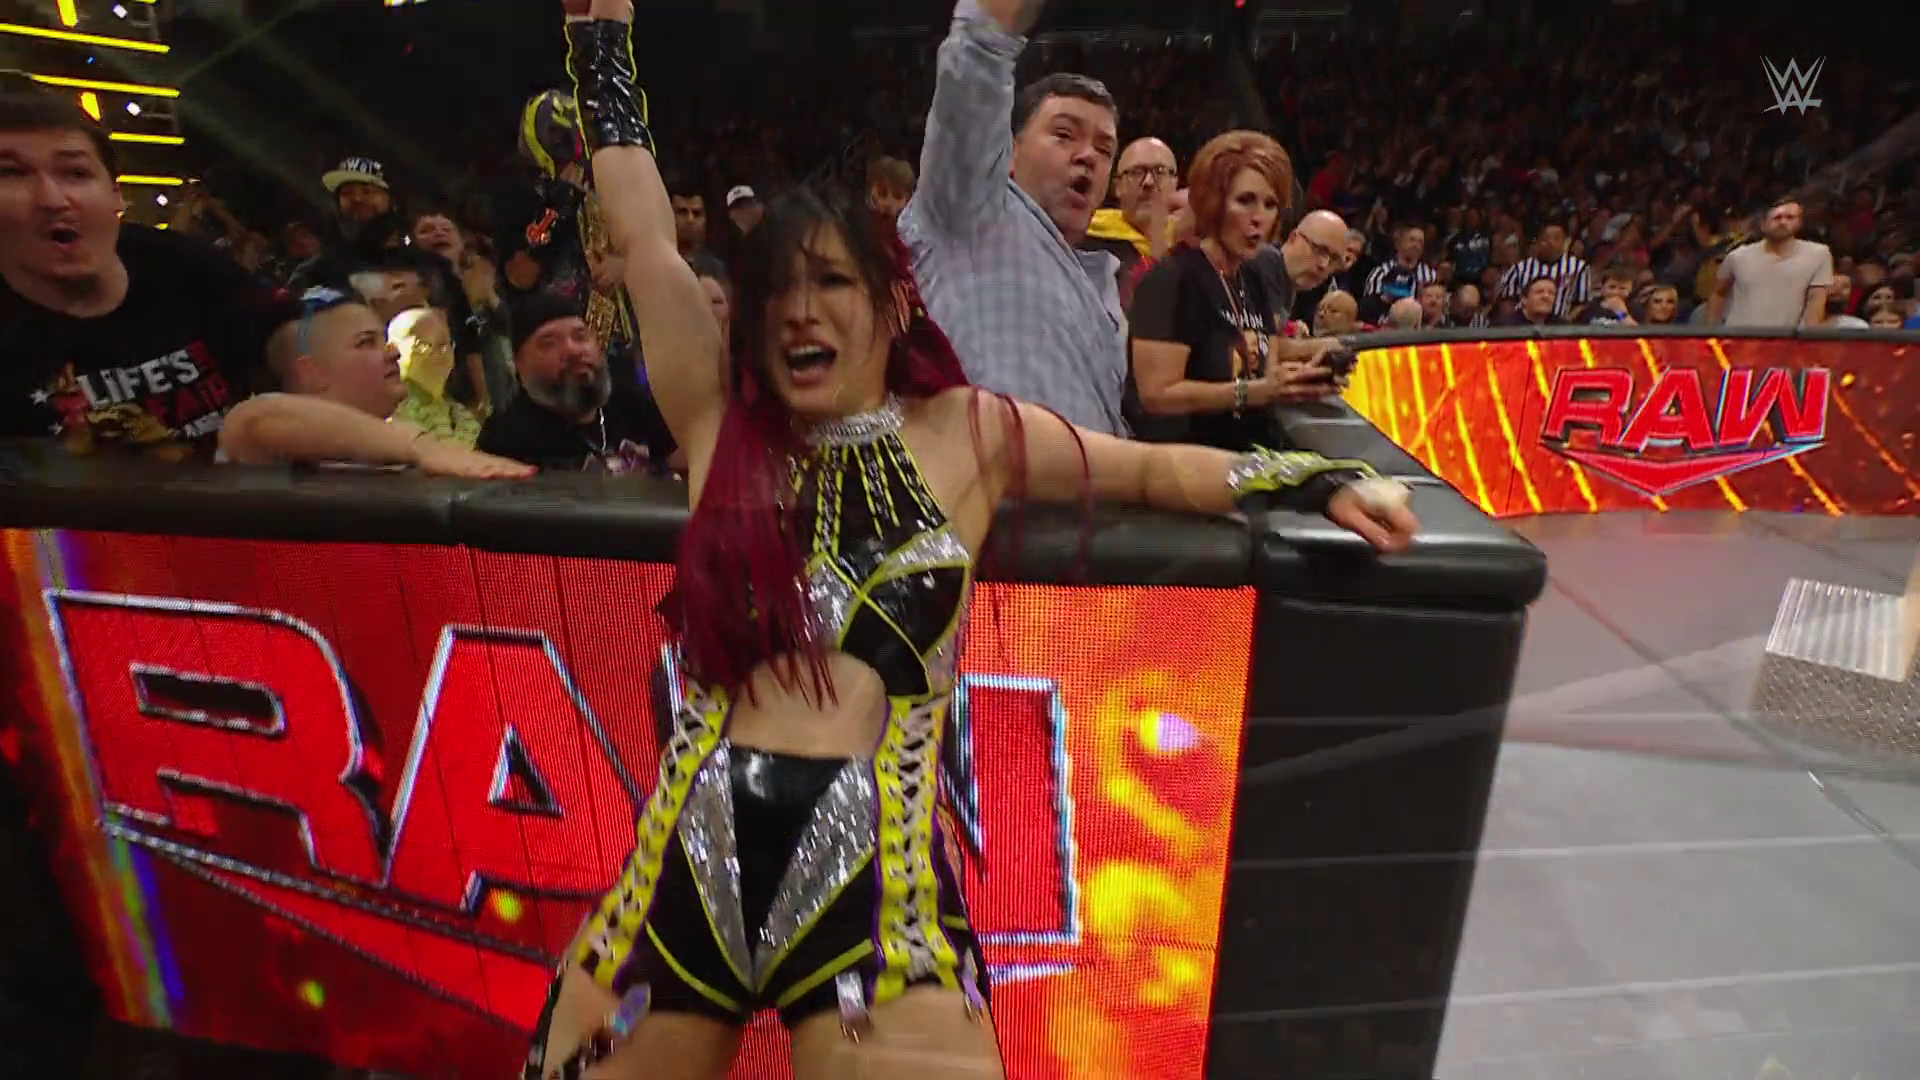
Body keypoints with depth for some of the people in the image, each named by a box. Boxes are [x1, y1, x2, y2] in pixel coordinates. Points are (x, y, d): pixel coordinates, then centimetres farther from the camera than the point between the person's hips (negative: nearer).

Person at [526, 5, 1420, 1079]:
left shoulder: (968, 434, 6)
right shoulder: (722, 425, 7)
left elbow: (1156, 469, 14)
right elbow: (649, 246, 10)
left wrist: (1318, 479, 4)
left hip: (877, 874, -1)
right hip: (684, 861, 2)